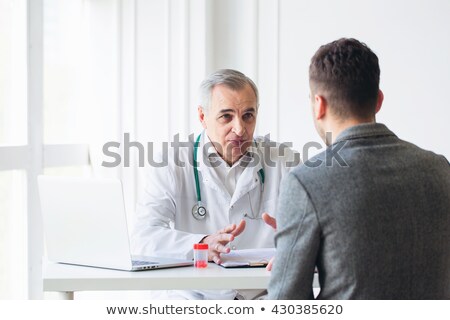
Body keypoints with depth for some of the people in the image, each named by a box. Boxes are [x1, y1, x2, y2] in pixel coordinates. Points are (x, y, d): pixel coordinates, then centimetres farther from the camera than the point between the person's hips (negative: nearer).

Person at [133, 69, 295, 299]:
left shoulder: (283, 161, 8)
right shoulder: (172, 165, 3)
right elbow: (143, 238, -10)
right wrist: (201, 244, -29)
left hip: (263, 298, 1)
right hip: (190, 297, -1)